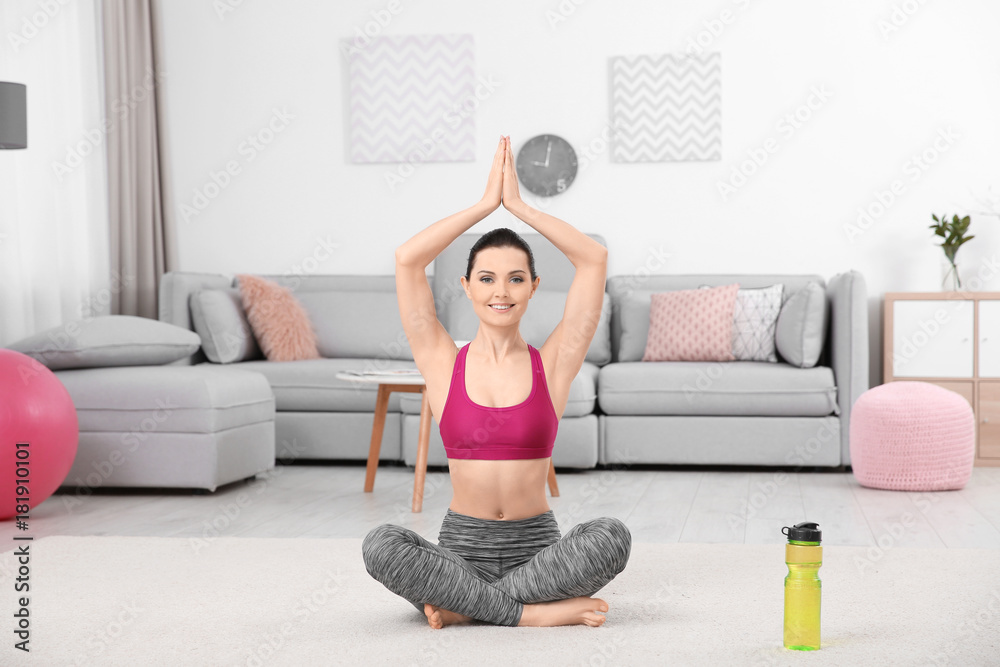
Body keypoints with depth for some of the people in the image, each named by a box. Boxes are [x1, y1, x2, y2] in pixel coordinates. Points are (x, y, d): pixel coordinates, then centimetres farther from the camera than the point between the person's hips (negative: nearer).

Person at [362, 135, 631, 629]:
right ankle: (536, 610, -19)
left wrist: (518, 206, 0)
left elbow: (594, 258, -4)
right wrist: (486, 203, -1)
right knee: (380, 545, -30)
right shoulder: (444, 364, 3)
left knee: (611, 535, -30)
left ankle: (462, 603, -16)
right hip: (461, 546, 0)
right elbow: (407, 259, -6)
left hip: (536, 545, 1)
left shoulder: (551, 365, 3)